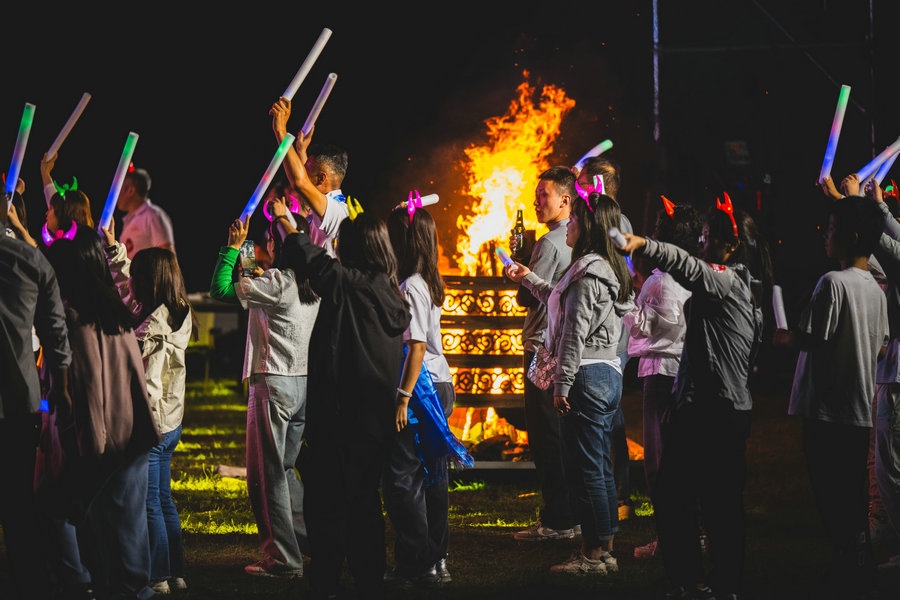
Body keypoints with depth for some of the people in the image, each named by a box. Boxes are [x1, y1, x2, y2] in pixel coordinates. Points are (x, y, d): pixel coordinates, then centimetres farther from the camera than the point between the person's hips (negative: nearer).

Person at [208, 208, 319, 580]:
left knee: (267, 476, -1)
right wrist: (258, 275, 21)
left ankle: (283, 559, -2)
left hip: (273, 384, -8)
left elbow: (219, 290, -11)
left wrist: (233, 248, -4)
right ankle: (308, 539, 23)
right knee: (284, 470, 22)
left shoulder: (275, 282, -14)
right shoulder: (313, 285, 8)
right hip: (305, 383, 8)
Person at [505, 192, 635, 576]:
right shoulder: (609, 270, 15)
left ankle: (593, 555, -4)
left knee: (585, 469, -6)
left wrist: (562, 386, -16)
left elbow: (575, 333, -18)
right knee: (600, 468, 13)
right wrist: (528, 279, 40)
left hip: (586, 377, -10)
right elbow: (563, 303, 33)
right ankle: (604, 551, 17)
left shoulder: (587, 272, -15)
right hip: (609, 375, 10)